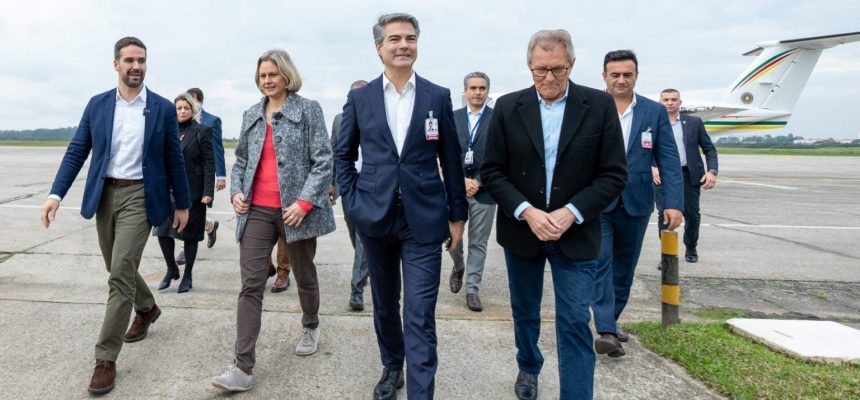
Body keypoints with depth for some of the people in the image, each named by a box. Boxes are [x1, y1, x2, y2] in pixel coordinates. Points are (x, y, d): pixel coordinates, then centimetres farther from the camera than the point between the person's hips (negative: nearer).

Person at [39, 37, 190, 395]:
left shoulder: (163, 108, -2)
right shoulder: (97, 105, 5)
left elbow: (174, 159, 2)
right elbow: (77, 151, 4)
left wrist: (182, 204, 5)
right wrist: (56, 194, -7)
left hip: (139, 195, -4)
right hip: (104, 195, 4)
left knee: (121, 273, -11)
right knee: (118, 269, 16)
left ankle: (106, 358, -3)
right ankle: (147, 309, 45)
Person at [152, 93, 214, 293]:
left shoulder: (202, 131, -1)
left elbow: (209, 163, -5)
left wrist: (208, 192, -13)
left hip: (192, 191, -3)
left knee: (190, 234, 5)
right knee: (163, 231, 0)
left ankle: (187, 276, 18)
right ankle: (172, 269, 22)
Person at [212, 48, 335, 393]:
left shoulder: (308, 109, -2)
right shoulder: (252, 115, 14)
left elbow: (323, 161, -8)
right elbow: (241, 159, 20)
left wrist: (305, 202, -17)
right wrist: (236, 191, 2)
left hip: (294, 209, -3)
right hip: (256, 210, 4)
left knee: (304, 275, 14)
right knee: (251, 285, -3)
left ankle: (311, 327, 42)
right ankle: (243, 367, -3)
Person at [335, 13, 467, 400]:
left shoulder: (438, 97, 1)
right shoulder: (359, 98, 3)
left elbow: (451, 160, 4)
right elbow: (343, 156, 11)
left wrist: (458, 214, 5)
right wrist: (352, 202, 1)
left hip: (423, 218, -2)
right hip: (375, 217, 2)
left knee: (420, 315, -3)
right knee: (384, 303, 18)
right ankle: (391, 366, 40)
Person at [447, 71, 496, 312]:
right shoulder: (453, 118, 7)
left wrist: (478, 182, -12)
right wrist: (462, 181, -10)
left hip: (484, 190, -2)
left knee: (478, 243, 4)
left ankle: (472, 290, 14)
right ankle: (458, 267, 35)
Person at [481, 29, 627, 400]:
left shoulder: (600, 105, -6)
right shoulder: (508, 107, -3)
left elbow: (613, 174, -6)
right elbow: (492, 171, -3)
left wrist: (571, 212, -18)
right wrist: (526, 211, -17)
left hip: (575, 234, -2)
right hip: (521, 230, 2)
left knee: (574, 324, -3)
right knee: (525, 312, 19)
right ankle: (528, 368, 45)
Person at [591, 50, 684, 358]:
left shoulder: (655, 112, 3)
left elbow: (669, 160, -1)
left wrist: (674, 202, -11)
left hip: (636, 204, 3)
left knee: (624, 267, 13)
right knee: (601, 263, -9)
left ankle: (612, 319, 30)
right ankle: (606, 331, -7)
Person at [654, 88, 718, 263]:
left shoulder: (694, 122, 6)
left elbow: (709, 148, 6)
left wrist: (712, 171, -7)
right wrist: (652, 167, -16)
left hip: (690, 175, 2)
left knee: (692, 215, 9)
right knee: (664, 215, -5)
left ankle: (691, 247, 33)